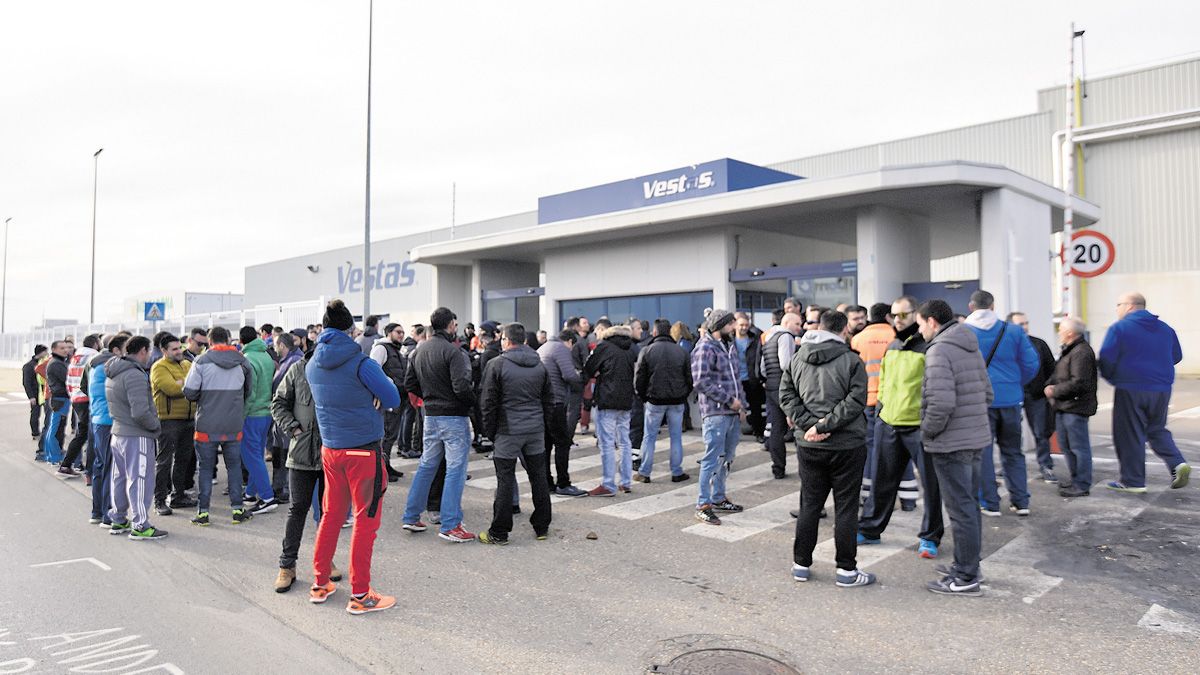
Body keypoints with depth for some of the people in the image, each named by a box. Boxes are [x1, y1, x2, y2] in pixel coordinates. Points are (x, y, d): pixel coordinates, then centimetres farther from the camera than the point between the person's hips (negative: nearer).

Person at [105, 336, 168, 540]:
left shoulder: (112, 374, 12)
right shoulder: (135, 375, -20)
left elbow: (115, 404, 18)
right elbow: (140, 412, -25)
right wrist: (156, 425, -10)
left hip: (118, 433, 10)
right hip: (136, 436, -10)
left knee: (120, 478, 19)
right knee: (140, 480, -2)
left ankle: (118, 521, 30)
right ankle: (140, 527, 3)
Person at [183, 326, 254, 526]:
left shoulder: (202, 362, -8)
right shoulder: (242, 362, 2)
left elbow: (189, 392, -9)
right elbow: (249, 390, 9)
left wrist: (201, 398, 12)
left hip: (207, 425, -2)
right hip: (234, 425, 2)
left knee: (206, 468, 8)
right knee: (234, 466, 12)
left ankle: (203, 512, 12)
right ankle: (238, 509, 14)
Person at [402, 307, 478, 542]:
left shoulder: (418, 351, 8)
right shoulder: (452, 351, -17)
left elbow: (409, 383, 12)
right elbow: (461, 387, -24)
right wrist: (475, 401, -7)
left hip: (431, 416, 8)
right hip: (454, 417, -8)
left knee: (426, 465, 18)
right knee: (455, 470, -2)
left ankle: (411, 517, 24)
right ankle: (450, 525, 0)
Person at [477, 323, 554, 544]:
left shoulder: (496, 364, -7)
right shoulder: (539, 365, 9)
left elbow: (487, 402, -7)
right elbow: (549, 400, 13)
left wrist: (490, 430, 3)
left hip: (508, 431, -5)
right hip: (536, 430, 5)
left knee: (505, 481, 0)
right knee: (539, 477, 12)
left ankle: (499, 532, 7)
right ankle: (542, 528, 20)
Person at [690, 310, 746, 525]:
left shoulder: (730, 346, 16)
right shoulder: (705, 348, -12)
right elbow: (701, 382, -19)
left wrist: (741, 403, 13)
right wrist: (728, 400, -16)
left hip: (733, 412, 9)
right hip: (715, 413, -9)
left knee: (727, 458, 16)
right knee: (712, 459, -6)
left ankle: (718, 498, 29)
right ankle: (703, 505, 1)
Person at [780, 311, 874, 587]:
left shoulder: (797, 359, 5)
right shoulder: (852, 361, -8)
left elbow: (786, 395, 0)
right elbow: (855, 401, -16)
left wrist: (809, 424, -8)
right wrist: (824, 425, -15)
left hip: (808, 445, 4)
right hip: (846, 445, -4)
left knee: (809, 505, 13)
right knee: (846, 507, 5)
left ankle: (801, 564, 20)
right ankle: (846, 570, 12)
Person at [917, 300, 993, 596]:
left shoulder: (939, 351, -17)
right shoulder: (972, 348, 12)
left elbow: (942, 403, -25)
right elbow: (987, 393, 16)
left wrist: (927, 431, -11)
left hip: (951, 443, -9)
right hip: (976, 438, 9)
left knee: (961, 510, -1)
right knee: (970, 505, 18)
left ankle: (965, 578, 9)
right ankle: (969, 566, 31)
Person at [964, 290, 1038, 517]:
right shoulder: (1013, 331, -1)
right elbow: (1031, 364, -1)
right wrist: (1016, 384, 14)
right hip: (1010, 399, 2)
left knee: (982, 452, 7)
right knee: (1013, 451, 16)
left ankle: (990, 504, 9)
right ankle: (1021, 502, 18)